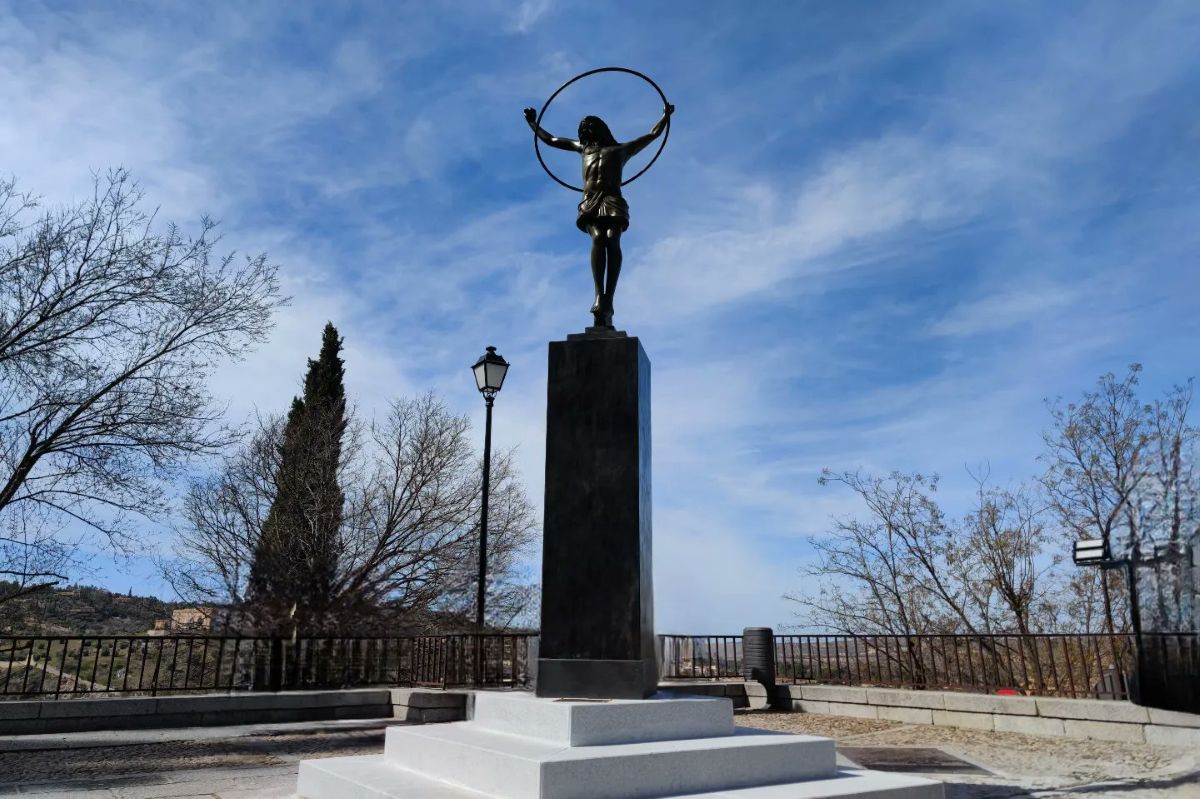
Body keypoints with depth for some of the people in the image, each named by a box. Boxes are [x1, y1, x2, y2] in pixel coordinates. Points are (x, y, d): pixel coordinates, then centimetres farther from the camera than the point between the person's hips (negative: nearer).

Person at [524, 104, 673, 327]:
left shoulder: (622, 149, 33)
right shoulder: (583, 148, 37)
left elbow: (653, 134, 41)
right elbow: (549, 139, 46)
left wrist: (665, 116, 41)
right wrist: (533, 123, 51)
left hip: (613, 201, 0)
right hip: (590, 203, 1)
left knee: (612, 240, -28)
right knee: (598, 239, -30)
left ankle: (608, 299, -41)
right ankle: (599, 295, -45)